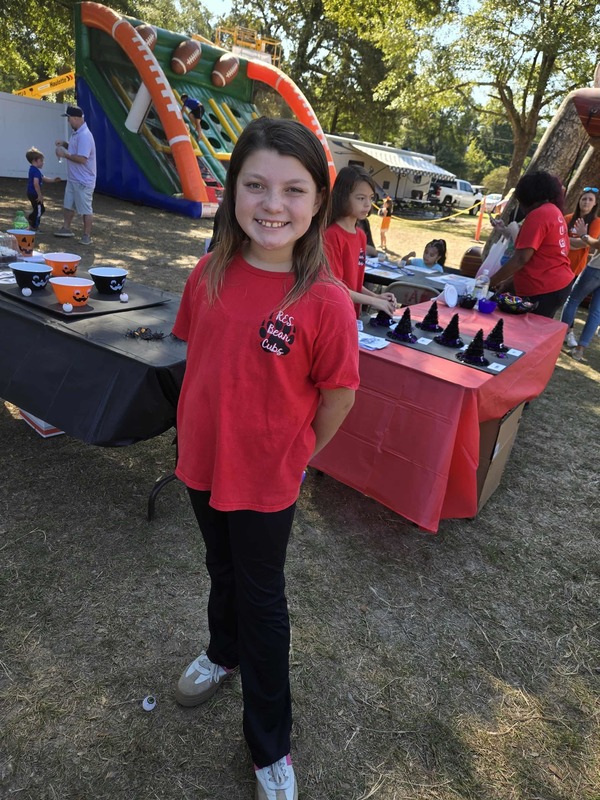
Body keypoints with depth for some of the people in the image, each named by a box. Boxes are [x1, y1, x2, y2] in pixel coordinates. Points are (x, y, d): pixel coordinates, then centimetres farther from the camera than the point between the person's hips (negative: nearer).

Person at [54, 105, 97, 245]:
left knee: (86, 209, 0)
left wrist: (64, 154, -19)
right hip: (73, 178, 10)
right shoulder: (77, 133, 9)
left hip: (83, 181, -10)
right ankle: (66, 228, 33)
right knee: (68, 205, 20)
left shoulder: (84, 136, -22)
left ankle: (87, 235, 9)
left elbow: (82, 159, -28)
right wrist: (64, 144, 7)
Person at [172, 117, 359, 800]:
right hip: (202, 460, 4)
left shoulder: (324, 300, -23)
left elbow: (339, 394, -13)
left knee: (261, 597, 15)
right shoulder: (210, 273, -8)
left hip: (266, 479, -4)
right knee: (221, 569, 28)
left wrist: (294, 453, 0)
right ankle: (223, 652, 60)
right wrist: (204, 431, 9)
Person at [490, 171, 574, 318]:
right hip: (558, 284, 10)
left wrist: (490, 282, -12)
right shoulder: (554, 211, 17)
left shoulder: (538, 215, -13)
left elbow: (521, 259, -19)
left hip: (544, 291, -10)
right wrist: (510, 282, 18)